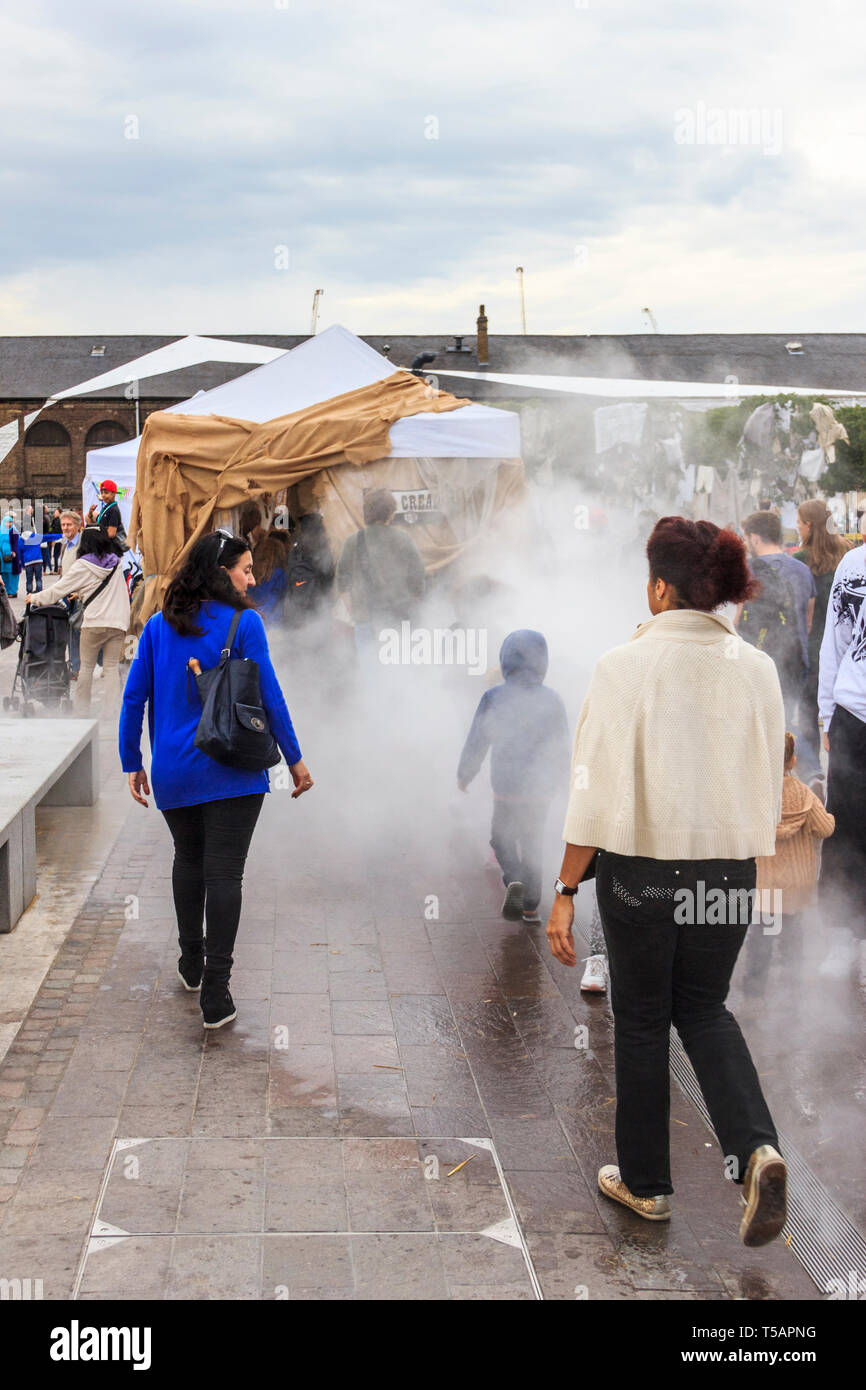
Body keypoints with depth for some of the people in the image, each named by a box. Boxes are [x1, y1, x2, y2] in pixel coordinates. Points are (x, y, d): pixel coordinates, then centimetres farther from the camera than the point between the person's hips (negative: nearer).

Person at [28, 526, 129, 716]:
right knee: (111, 668, 3)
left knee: (86, 667, 11)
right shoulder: (116, 561, 11)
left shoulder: (83, 565, -3)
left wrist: (36, 598, 19)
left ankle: (81, 710, 17)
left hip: (95, 622, -3)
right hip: (119, 622, 3)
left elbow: (59, 589, 4)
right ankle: (109, 711, -4)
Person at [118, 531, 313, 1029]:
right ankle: (216, 994, -5)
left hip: (173, 772, 4)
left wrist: (132, 763, 14)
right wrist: (295, 759, 2)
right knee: (223, 873, -2)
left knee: (188, 860, 24)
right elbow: (270, 697, -8)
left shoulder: (158, 626, 4)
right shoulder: (244, 623, -8)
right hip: (232, 771, -4)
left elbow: (134, 699, 5)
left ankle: (191, 964, 36)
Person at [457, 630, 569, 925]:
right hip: (540, 788, 2)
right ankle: (531, 907, 19)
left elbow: (476, 743, -6)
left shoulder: (494, 698, -13)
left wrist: (464, 775, 10)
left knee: (502, 838, 15)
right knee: (532, 844, 17)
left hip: (506, 787, -2)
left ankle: (513, 880, -13)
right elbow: (562, 749, 4)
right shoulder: (551, 700, -5)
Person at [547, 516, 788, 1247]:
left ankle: (646, 1181, 27)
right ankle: (756, 1149, 1)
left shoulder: (627, 665, -13)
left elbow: (597, 789, -14)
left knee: (642, 1021, 14)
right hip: (729, 870, 4)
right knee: (704, 1010, 22)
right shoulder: (758, 668, -2)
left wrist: (565, 892, -8)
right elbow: (769, 788, 5)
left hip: (642, 866, -3)